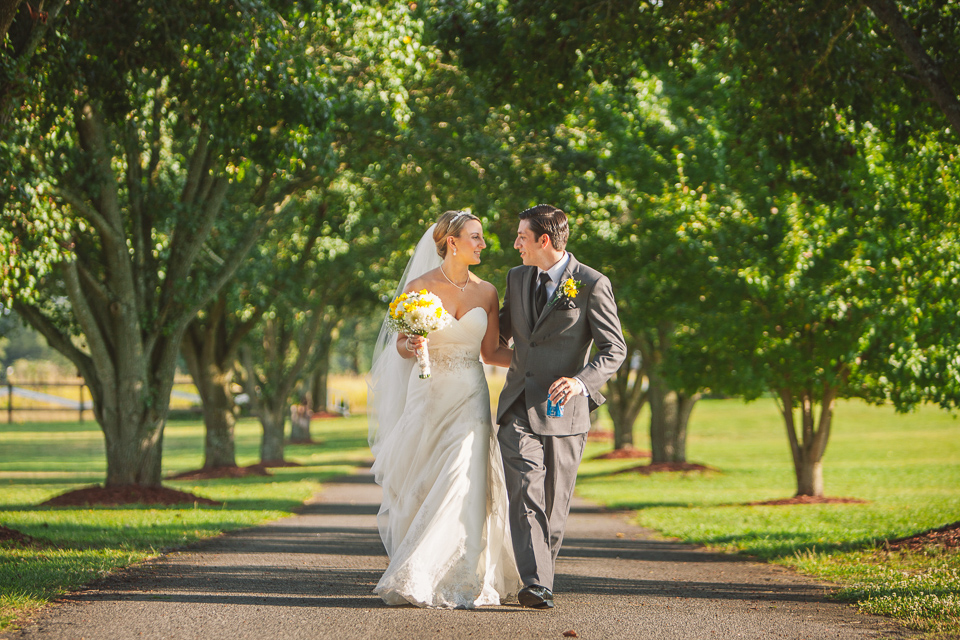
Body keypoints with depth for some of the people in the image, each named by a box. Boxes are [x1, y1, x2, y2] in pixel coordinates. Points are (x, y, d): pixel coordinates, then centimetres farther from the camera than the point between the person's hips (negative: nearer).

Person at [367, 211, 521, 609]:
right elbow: (401, 345, 4)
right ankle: (416, 580, 19)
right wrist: (410, 346, -19)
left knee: (462, 489, -10)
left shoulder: (486, 292, 6)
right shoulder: (418, 287, -2)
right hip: (426, 397, -1)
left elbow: (491, 352, 11)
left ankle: (459, 584, -2)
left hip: (469, 401, 1)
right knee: (420, 492, 2)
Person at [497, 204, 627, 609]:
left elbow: (614, 349, -6)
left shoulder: (593, 285, -6)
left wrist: (582, 381, -23)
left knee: (554, 503, 7)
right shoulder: (517, 277, 11)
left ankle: (542, 573, 24)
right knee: (525, 494, -13)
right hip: (518, 408, 3)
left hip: (563, 409, -3)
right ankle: (536, 585, -21)